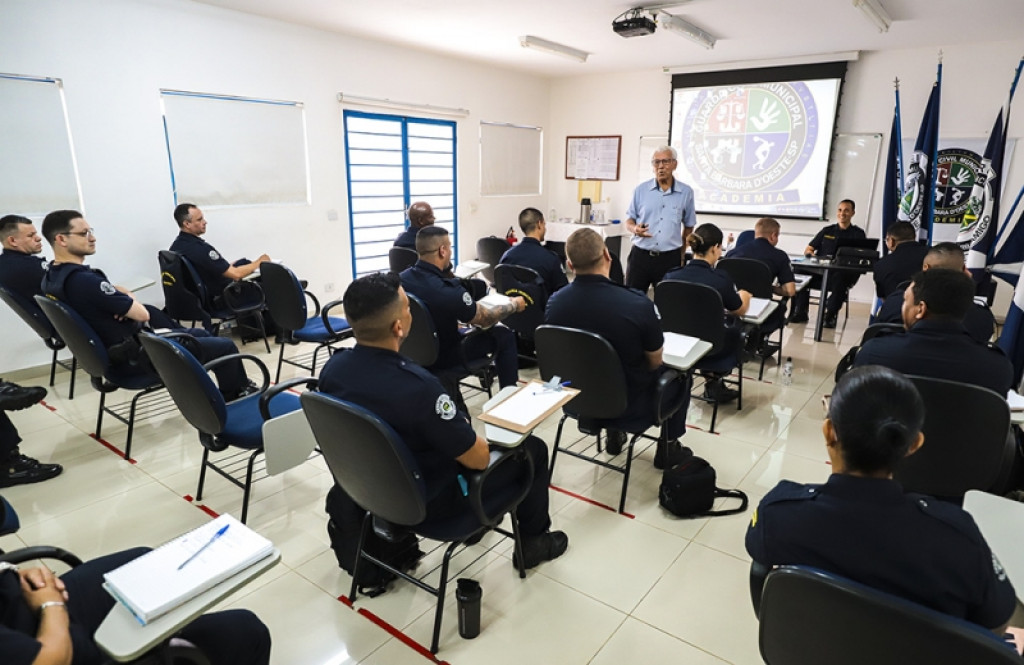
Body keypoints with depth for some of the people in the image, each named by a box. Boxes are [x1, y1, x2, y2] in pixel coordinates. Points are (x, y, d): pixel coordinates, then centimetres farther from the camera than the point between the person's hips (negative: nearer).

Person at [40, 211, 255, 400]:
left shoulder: (52, 277, 3)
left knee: (200, 334, 24)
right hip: (136, 355, -11)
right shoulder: (83, 280, -30)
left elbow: (115, 291, 13)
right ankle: (235, 400, 20)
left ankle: (237, 385, 36)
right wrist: (130, 302, -2)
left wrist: (126, 299, -9)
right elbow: (142, 314, -23)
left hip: (113, 348, 11)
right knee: (225, 347, -3)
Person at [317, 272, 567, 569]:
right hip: (429, 499, -7)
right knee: (532, 448, 8)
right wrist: (467, 432, -1)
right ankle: (533, 540, 28)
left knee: (457, 424, 29)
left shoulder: (332, 368, -14)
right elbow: (479, 458, -24)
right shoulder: (418, 386, -37)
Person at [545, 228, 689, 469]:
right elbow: (655, 362, -11)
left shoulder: (554, 303, -14)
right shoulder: (638, 304, -28)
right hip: (627, 405, -4)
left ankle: (613, 434, 42)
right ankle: (668, 447, 35)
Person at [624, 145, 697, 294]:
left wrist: (681, 255, 17)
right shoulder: (641, 190, 3)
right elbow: (629, 221, 9)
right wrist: (635, 229, -14)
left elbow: (689, 226, 13)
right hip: (640, 255, 0)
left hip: (670, 258, 0)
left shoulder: (686, 192, 3)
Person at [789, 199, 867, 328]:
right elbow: (807, 250, 19)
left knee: (839, 278, -40)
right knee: (800, 270, -29)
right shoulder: (827, 231, 24)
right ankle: (800, 312, -24)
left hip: (843, 271, -3)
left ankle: (830, 315, -28)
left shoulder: (858, 234, 15)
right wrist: (811, 254, -5)